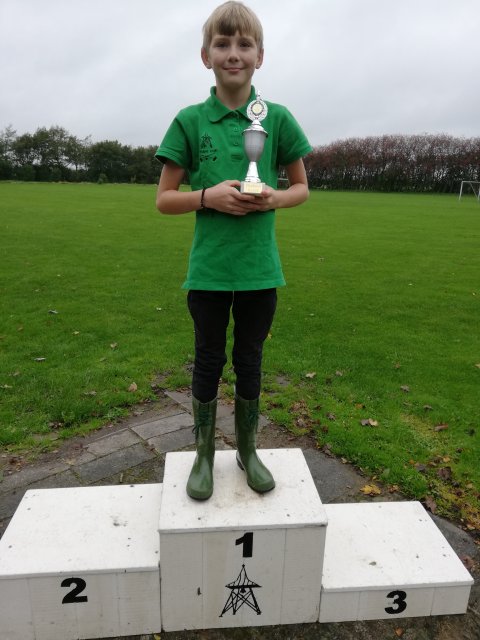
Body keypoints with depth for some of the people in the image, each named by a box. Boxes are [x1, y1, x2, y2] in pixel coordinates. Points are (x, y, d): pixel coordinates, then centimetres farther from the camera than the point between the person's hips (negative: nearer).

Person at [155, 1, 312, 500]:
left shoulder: (277, 118, 1)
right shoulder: (190, 120, -1)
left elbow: (301, 188, 10)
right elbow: (164, 199, 2)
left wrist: (273, 198, -11)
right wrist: (209, 196, -16)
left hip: (259, 269, 1)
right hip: (208, 268, 0)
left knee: (249, 362, 13)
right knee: (208, 361, 11)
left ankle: (247, 450, 35)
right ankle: (204, 455, 32)